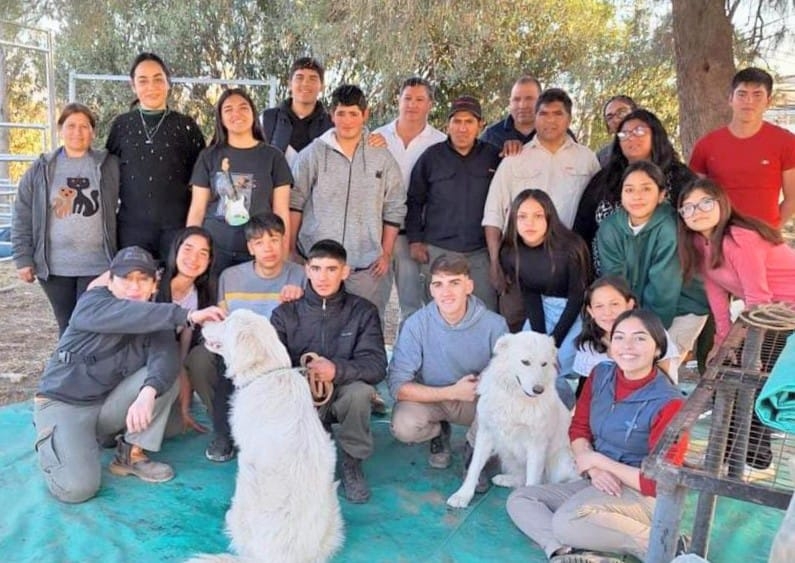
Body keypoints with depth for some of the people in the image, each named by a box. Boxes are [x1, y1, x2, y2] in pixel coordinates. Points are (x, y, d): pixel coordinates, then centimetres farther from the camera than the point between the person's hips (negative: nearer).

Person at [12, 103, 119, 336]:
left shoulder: (110, 166, 2)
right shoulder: (41, 169, 5)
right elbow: (22, 217, 6)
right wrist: (23, 258, 1)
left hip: (97, 264, -2)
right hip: (54, 265, 2)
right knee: (67, 327, 11)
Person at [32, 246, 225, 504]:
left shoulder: (156, 320, -2)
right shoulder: (92, 302, -13)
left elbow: (165, 356, -23)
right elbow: (128, 315, -36)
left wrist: (147, 393, -44)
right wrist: (187, 316, -48)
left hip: (109, 404, 4)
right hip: (63, 403, -4)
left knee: (165, 373, -21)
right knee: (77, 488, -24)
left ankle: (131, 454, -8)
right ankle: (49, 443, 9)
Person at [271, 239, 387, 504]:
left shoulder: (363, 311, -5)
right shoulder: (285, 313, -2)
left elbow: (377, 365, -17)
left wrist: (337, 370, -37)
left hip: (342, 396, -1)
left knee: (359, 390, -33)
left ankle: (353, 462, -5)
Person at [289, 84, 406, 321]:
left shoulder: (383, 159, 6)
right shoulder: (312, 154, 2)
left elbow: (394, 210, 9)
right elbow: (293, 204, 3)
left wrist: (386, 253, 7)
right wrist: (290, 249, 0)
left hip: (366, 267, 1)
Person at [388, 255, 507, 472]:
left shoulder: (494, 324, -18)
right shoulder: (416, 324, -20)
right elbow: (398, 385, -22)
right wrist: (452, 392, -26)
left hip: (479, 400, 0)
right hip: (431, 398, 0)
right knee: (404, 426, -30)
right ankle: (439, 433, 9)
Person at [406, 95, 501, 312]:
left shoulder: (493, 156, 4)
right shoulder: (431, 156, 3)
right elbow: (414, 201, 7)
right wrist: (415, 241, 2)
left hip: (481, 252, 1)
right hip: (437, 251, 0)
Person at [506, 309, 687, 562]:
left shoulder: (668, 403, -20)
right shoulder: (600, 375, -1)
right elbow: (578, 430, 7)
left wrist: (599, 460, -13)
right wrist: (593, 470, -13)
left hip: (643, 495, -7)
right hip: (600, 483, 8)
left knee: (568, 520, -33)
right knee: (519, 499, -3)